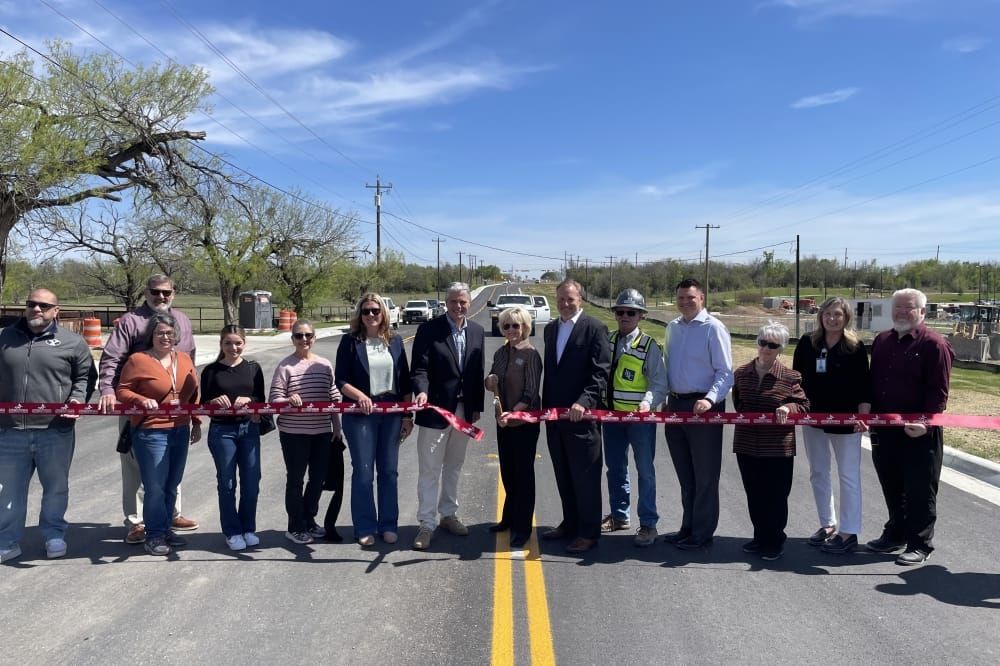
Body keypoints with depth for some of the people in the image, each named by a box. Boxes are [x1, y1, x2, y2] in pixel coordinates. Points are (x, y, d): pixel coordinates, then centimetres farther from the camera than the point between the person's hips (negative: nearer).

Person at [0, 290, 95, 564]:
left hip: (56, 431, -2)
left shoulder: (72, 342, 3)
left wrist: (77, 398, -9)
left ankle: (54, 535, 25)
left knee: (55, 487, 9)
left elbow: (85, 376, 8)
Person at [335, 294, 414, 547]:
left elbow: (404, 380, 9)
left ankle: (388, 525, 21)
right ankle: (365, 528, 14)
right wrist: (359, 395, -21)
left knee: (389, 471, 9)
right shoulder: (350, 341, -1)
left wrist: (408, 415, 5)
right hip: (360, 415, -3)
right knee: (363, 473, 2)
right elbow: (340, 380, -4)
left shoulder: (395, 341, 8)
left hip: (391, 414, 3)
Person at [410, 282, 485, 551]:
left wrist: (477, 407, 8)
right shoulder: (429, 329, -8)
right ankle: (426, 524, 9)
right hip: (436, 409, -4)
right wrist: (421, 391, -31)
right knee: (429, 469, 1)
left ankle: (448, 514, 31)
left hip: (464, 410, 5)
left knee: (454, 467, 17)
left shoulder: (477, 331, 6)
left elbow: (479, 371, 10)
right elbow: (419, 368, -12)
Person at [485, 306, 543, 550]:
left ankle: (522, 527, 14)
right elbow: (491, 384, 13)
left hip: (524, 422, -6)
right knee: (507, 472, 16)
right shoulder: (501, 353, 7)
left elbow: (531, 394, -15)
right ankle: (509, 518, 32)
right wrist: (490, 381, -10)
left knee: (523, 473, 3)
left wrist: (512, 413, -23)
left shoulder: (531, 355, -12)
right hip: (504, 421, 6)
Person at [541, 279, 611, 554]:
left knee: (585, 477, 2)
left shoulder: (594, 328, -8)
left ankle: (588, 532, 12)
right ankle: (570, 523, 29)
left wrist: (583, 402, -25)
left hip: (582, 415, -7)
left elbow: (601, 372, -14)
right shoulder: (551, 329, 14)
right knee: (563, 475, 16)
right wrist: (546, 406, 16)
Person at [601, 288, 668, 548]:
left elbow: (659, 383, -11)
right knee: (615, 468, 16)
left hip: (639, 417, -5)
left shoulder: (649, 346, -9)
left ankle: (648, 524, 13)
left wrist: (647, 402, -28)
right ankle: (619, 515, 32)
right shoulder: (607, 341, 5)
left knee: (645, 470, 3)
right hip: (611, 413, 5)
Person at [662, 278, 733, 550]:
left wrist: (710, 399, -26)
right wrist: (666, 400, 13)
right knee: (685, 474, 17)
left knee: (705, 475, 3)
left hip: (702, 407, -7)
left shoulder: (713, 328, -10)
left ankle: (702, 533, 13)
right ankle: (688, 527, 29)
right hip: (676, 405, 7)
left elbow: (725, 373, -13)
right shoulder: (672, 327, 11)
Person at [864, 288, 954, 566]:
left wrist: (926, 423, -22)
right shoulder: (881, 341, 11)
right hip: (884, 429, 7)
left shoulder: (934, 344, -10)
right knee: (891, 486, 17)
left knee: (919, 489, 3)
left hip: (919, 433, -6)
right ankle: (896, 532, 32)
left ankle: (920, 543, 13)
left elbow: (939, 392, -14)